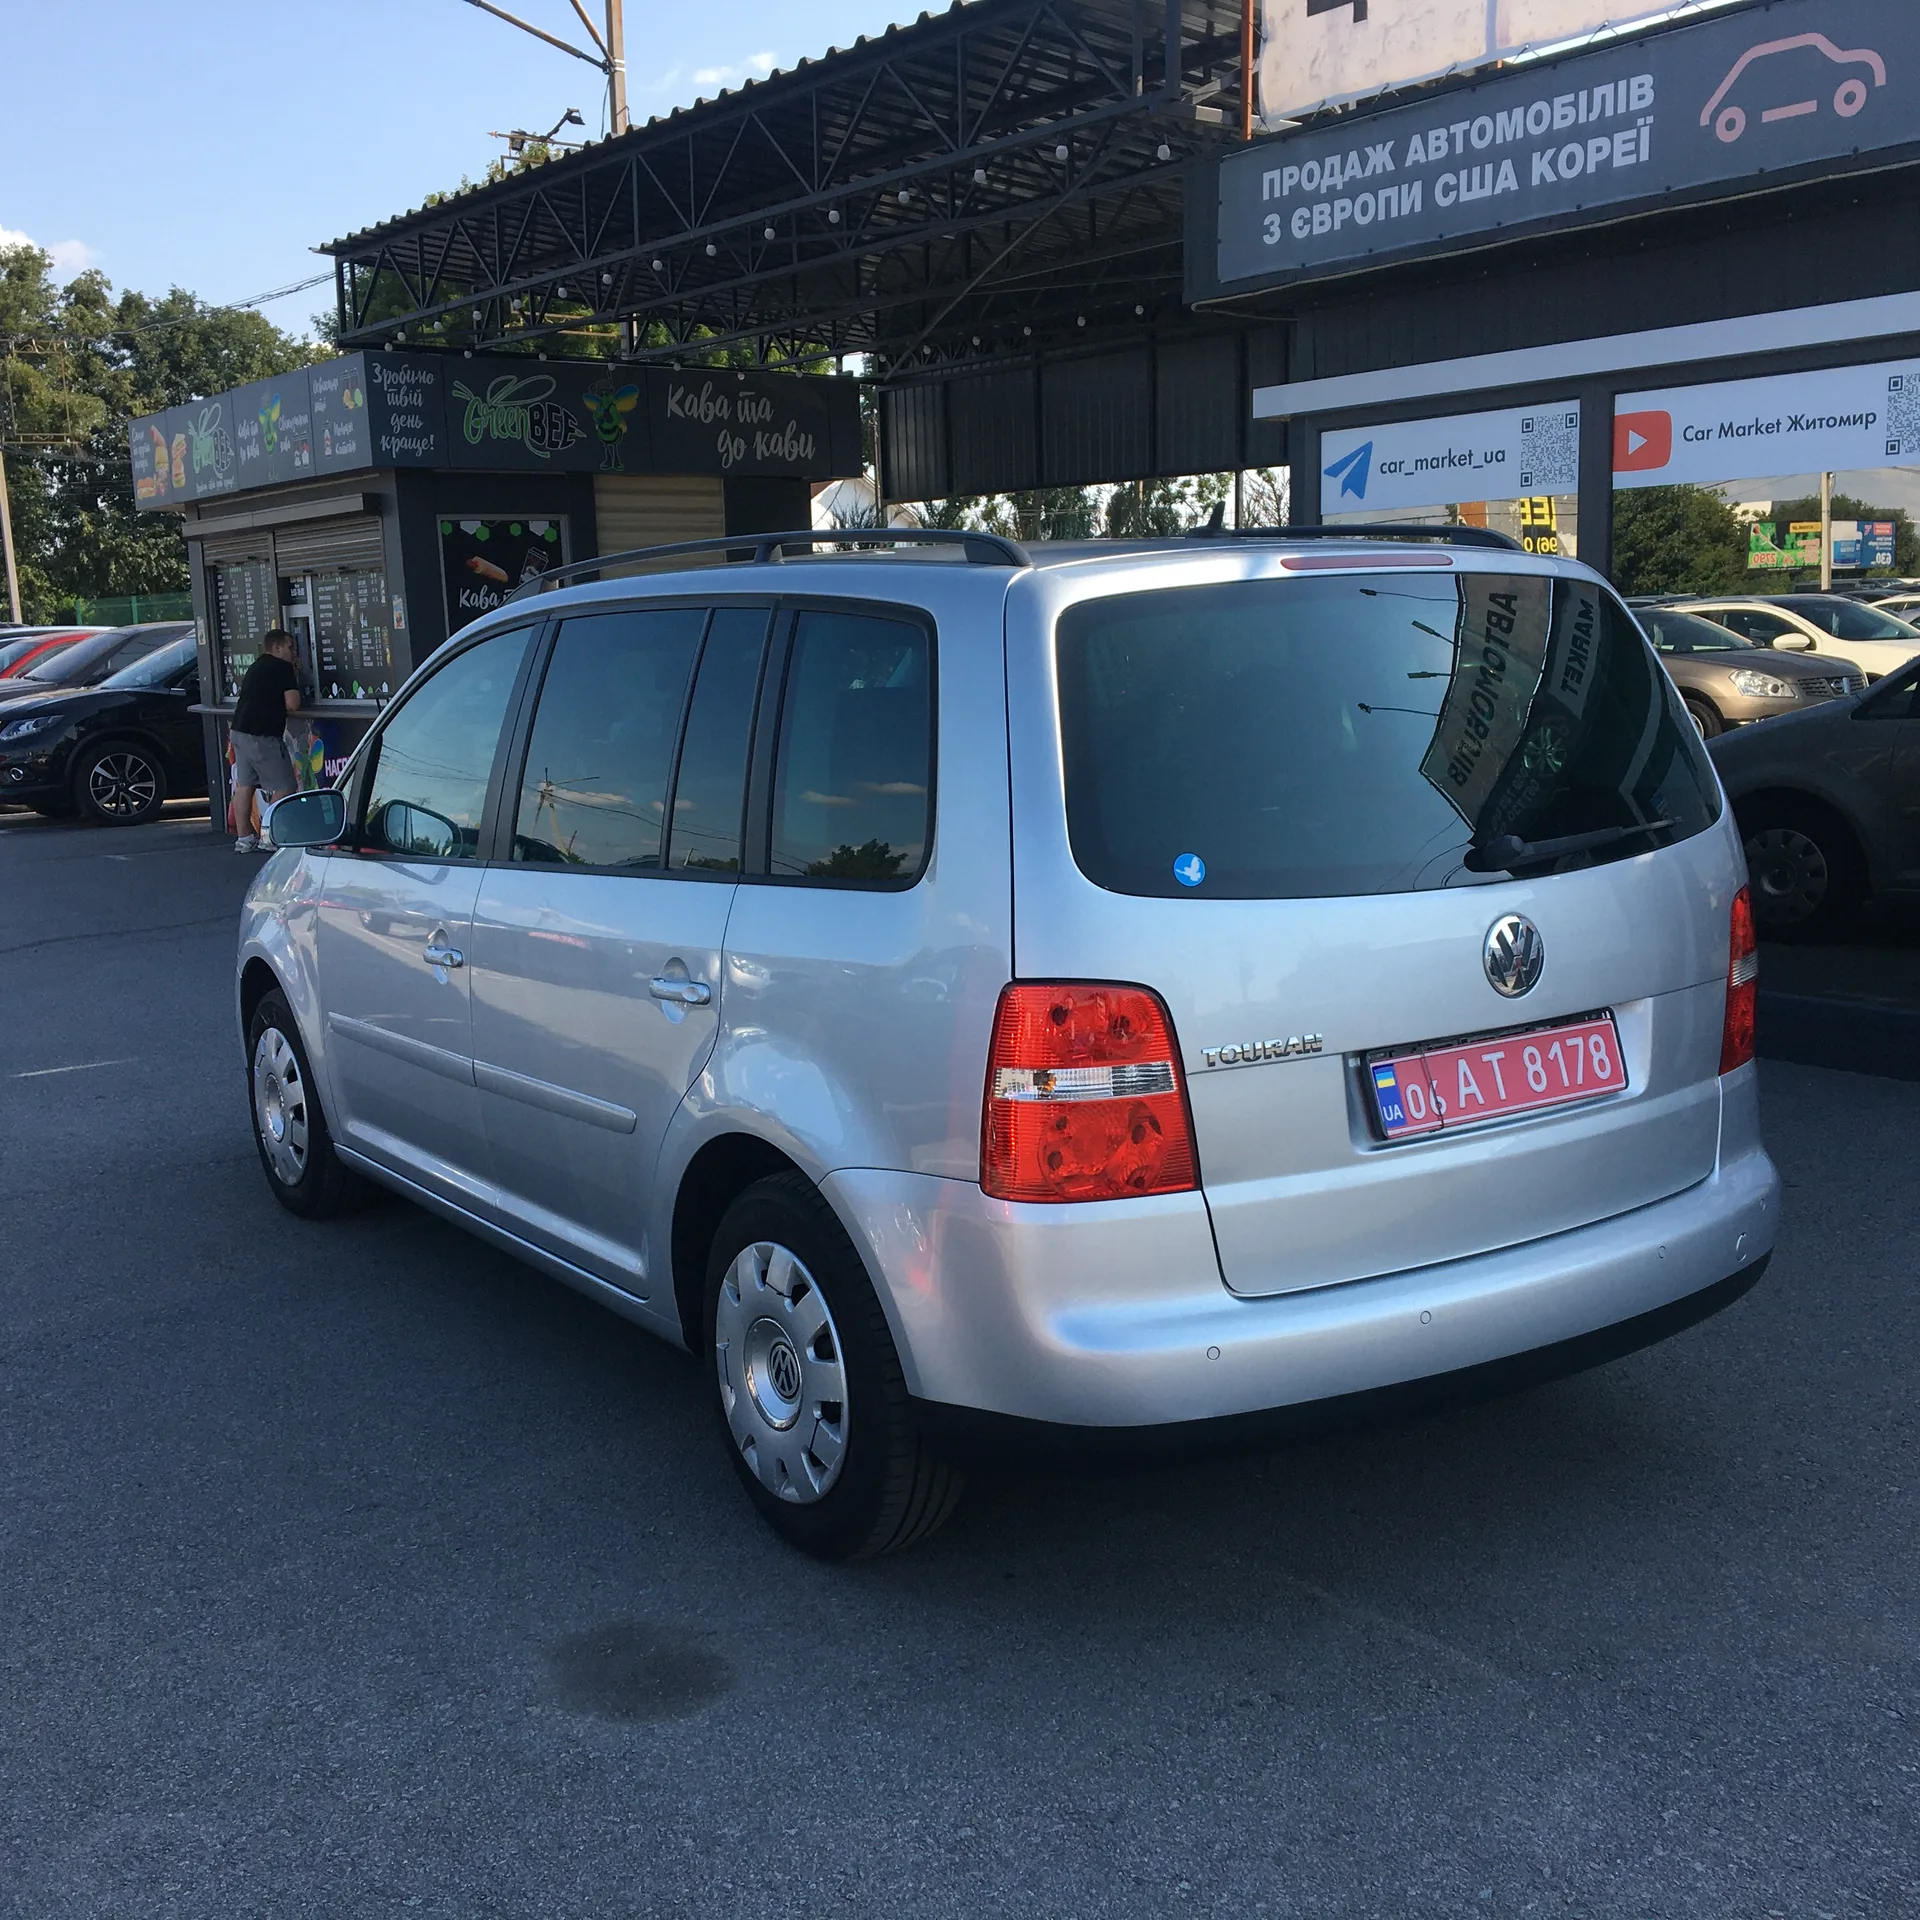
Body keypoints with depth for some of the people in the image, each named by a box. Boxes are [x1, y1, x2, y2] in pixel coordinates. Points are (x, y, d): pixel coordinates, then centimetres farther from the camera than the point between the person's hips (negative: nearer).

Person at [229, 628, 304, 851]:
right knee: (282, 788, -3)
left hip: (239, 730, 9)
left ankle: (244, 837, 15)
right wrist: (294, 681, 7)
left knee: (244, 785, 12)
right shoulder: (283, 668, -6)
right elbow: (292, 705, -10)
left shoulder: (255, 668, 20)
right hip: (262, 735, -9)